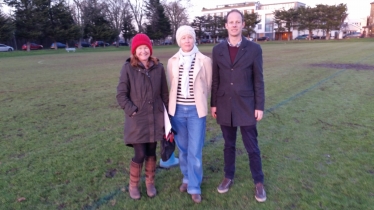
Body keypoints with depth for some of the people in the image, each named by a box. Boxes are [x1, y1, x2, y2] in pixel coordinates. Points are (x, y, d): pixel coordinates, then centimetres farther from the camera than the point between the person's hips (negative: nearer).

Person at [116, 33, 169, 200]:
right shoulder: (128, 68, -7)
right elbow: (121, 94, -4)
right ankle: (133, 185, 25)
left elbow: (164, 93, 7)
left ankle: (150, 183, 34)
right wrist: (132, 111, -12)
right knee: (139, 155, -1)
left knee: (151, 153, 13)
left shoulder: (158, 68, 1)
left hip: (155, 119, 3)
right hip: (137, 120, -3)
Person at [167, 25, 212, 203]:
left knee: (195, 150, -1)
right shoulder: (172, 61, 2)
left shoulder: (204, 61, -5)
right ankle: (186, 178, 35)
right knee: (182, 148, 15)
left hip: (196, 110, -2)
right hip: (177, 109, 3)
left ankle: (194, 187, 15)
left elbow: (207, 86, 5)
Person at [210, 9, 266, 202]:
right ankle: (228, 177, 34)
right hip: (225, 106, 2)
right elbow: (215, 80, 6)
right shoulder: (218, 49, 3)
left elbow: (258, 80, -2)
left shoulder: (254, 49, -4)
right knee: (229, 145, 16)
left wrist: (259, 106, -4)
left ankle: (259, 182, 25)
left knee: (252, 147, 7)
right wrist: (213, 104, 6)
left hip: (246, 106, -2)